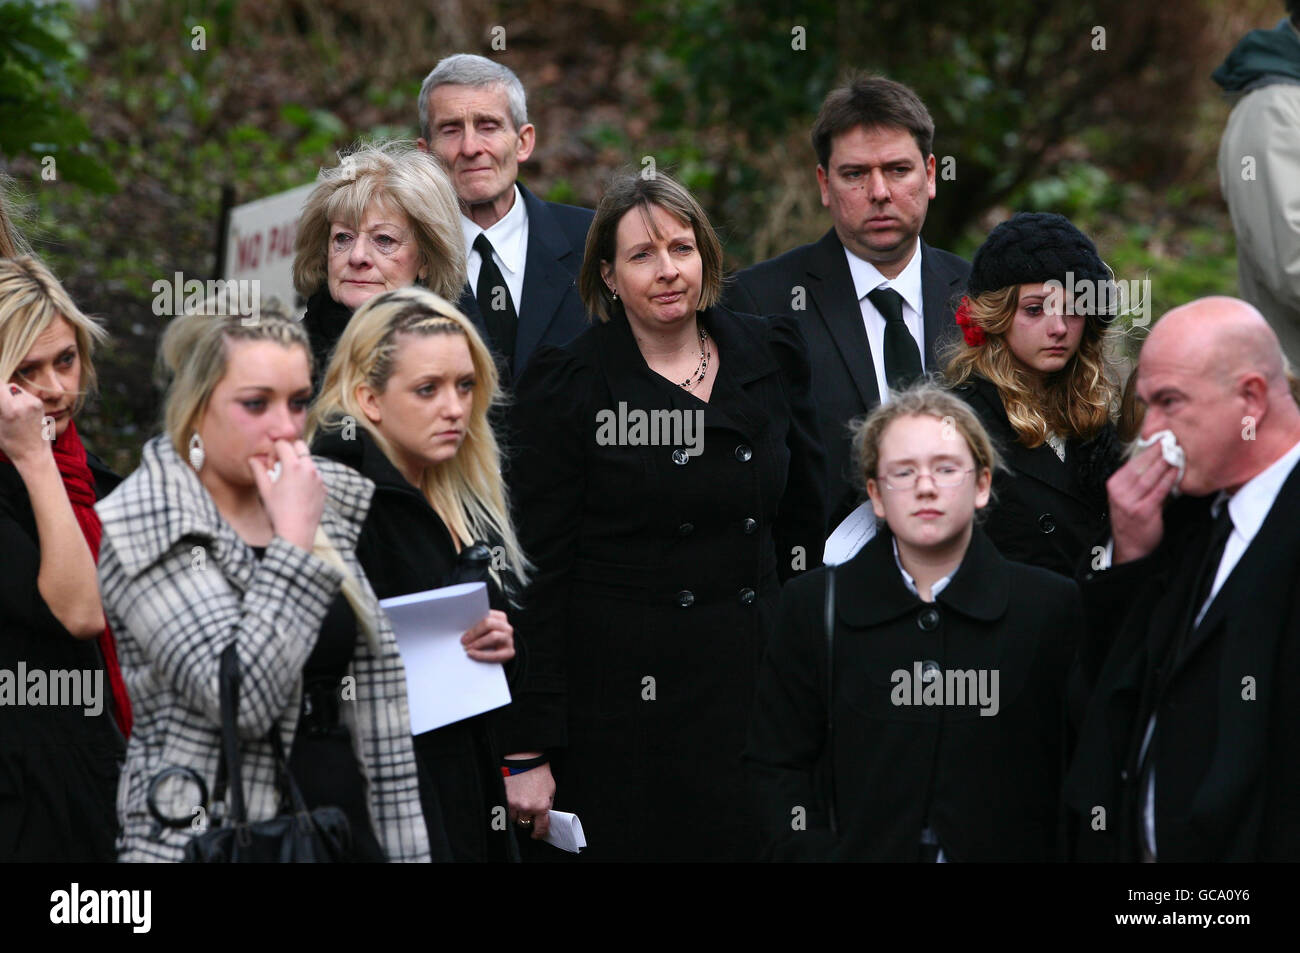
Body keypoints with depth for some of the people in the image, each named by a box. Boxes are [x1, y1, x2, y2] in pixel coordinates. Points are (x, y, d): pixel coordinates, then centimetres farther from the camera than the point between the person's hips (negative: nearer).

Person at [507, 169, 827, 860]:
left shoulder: (771, 357, 6)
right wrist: (534, 750, -11)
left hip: (755, 686, 4)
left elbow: (803, 523, 14)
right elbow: (539, 575, -7)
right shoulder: (566, 385, -5)